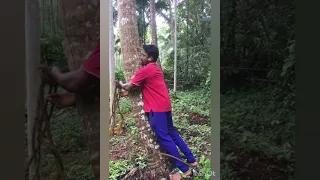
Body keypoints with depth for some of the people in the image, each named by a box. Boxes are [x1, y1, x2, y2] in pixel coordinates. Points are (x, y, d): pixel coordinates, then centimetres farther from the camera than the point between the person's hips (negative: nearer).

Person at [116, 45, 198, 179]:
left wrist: (121, 85, 17)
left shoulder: (145, 70, -11)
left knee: (163, 138, -5)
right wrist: (127, 92, 19)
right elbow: (142, 86, 23)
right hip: (165, 106, 9)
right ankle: (191, 160, 24)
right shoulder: (156, 69, 18)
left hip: (156, 108, -9)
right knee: (172, 133, 18)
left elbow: (129, 86, -4)